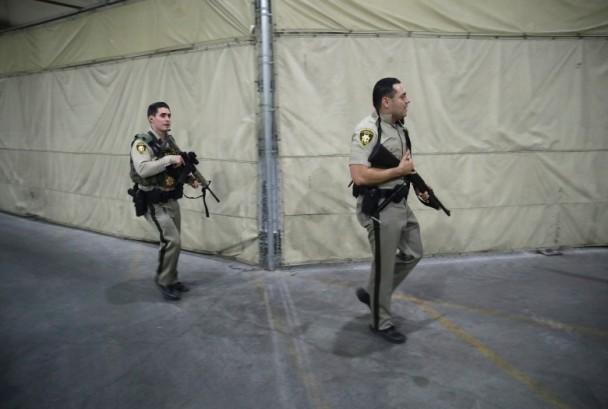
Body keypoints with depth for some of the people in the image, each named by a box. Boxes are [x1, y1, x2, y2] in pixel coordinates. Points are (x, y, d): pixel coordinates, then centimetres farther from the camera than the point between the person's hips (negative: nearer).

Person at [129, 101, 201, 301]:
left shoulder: (170, 141, 9)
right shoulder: (142, 143, -15)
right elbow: (143, 169, -31)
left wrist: (190, 178, 4)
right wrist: (170, 159, -30)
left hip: (172, 201, 8)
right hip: (154, 203, -8)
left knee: (172, 241, 14)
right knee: (172, 240, -14)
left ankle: (171, 279, 29)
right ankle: (164, 281, 5)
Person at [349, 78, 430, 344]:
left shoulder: (399, 127, 10)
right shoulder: (368, 130, -20)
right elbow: (360, 175, -28)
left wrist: (418, 186, 8)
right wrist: (400, 171, -20)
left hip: (401, 204, 9)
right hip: (380, 209, -9)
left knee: (413, 254, 20)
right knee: (384, 266, 2)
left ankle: (372, 294, 34)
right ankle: (381, 322, 21)